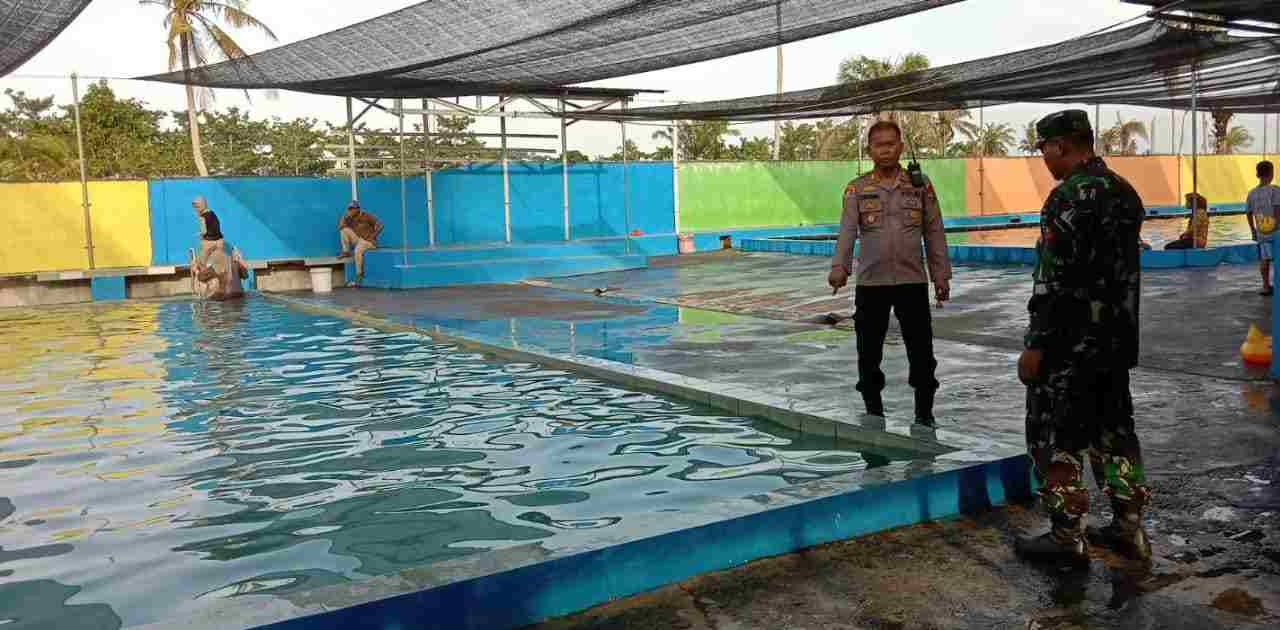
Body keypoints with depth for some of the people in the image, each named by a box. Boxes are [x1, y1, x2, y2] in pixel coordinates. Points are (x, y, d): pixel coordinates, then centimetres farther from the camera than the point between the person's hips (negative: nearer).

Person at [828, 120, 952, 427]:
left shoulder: (920, 184, 5)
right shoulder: (857, 189, 3)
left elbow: (934, 232, 7)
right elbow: (847, 231, -10)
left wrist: (941, 275, 3)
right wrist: (840, 267, -26)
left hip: (913, 281, 0)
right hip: (870, 283, 0)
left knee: (922, 352, 4)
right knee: (868, 352, 7)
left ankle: (924, 414, 19)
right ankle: (874, 413, 22)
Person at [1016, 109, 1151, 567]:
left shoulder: (1069, 197, -17)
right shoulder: (1125, 191, 11)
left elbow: (1056, 281, -21)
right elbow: (1130, 266, 17)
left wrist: (1035, 345, -18)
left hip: (1071, 343, -9)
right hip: (1118, 340, 9)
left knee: (1055, 437, 1)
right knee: (1113, 430, 17)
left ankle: (1066, 538, 6)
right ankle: (1129, 529, 24)